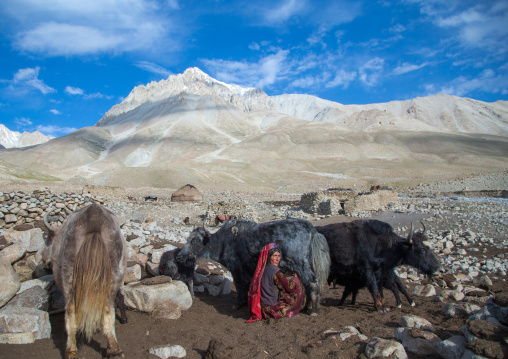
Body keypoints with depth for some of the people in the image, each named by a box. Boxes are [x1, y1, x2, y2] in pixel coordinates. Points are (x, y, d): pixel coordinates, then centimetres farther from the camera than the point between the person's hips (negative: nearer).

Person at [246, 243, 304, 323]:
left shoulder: (262, 269, 2)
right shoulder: (276, 272, -21)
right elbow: (290, 286, -12)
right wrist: (294, 275, 7)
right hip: (271, 307, -7)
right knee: (297, 289, 2)